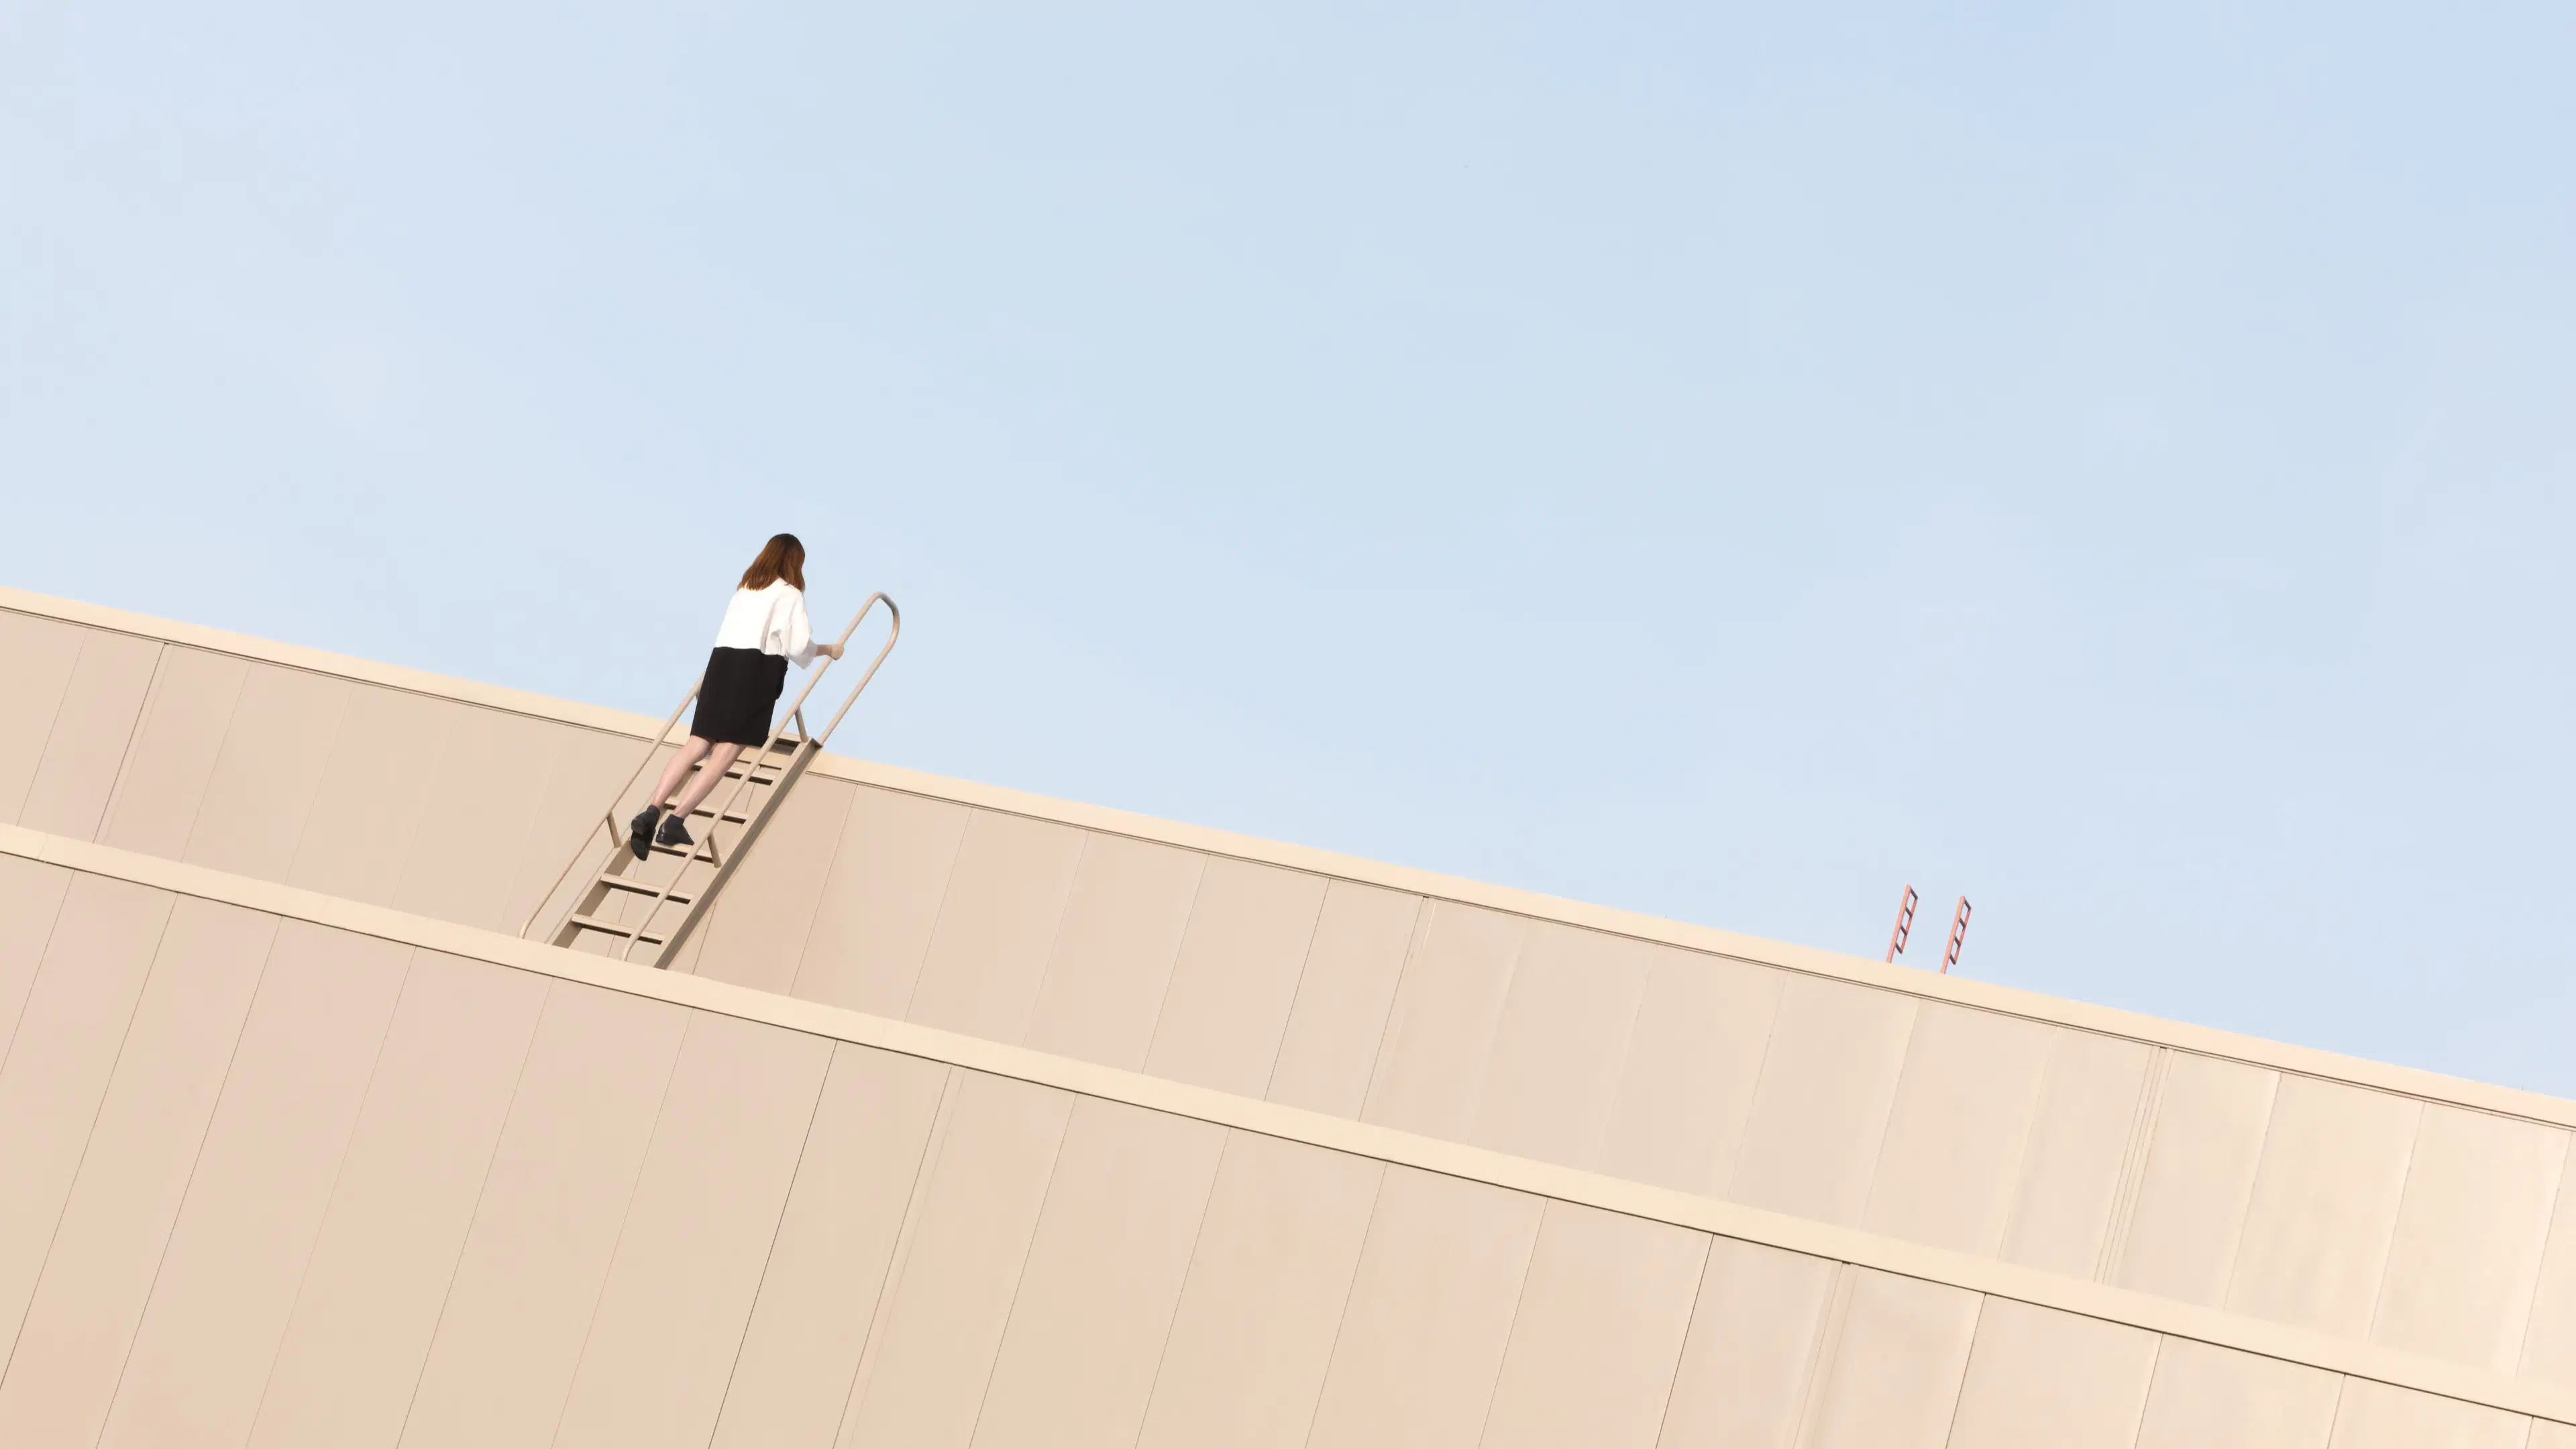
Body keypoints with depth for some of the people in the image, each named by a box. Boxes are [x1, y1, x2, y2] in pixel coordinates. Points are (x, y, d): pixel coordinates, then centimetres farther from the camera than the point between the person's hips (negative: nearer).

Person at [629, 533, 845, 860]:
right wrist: (827, 650, 19)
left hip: (722, 660, 6)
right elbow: (799, 646, -1)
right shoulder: (789, 595, 7)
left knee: (698, 744, 1)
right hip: (757, 669, -6)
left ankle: (652, 812, -17)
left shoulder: (745, 587, 25)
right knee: (727, 751, -8)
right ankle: (676, 820, -19)